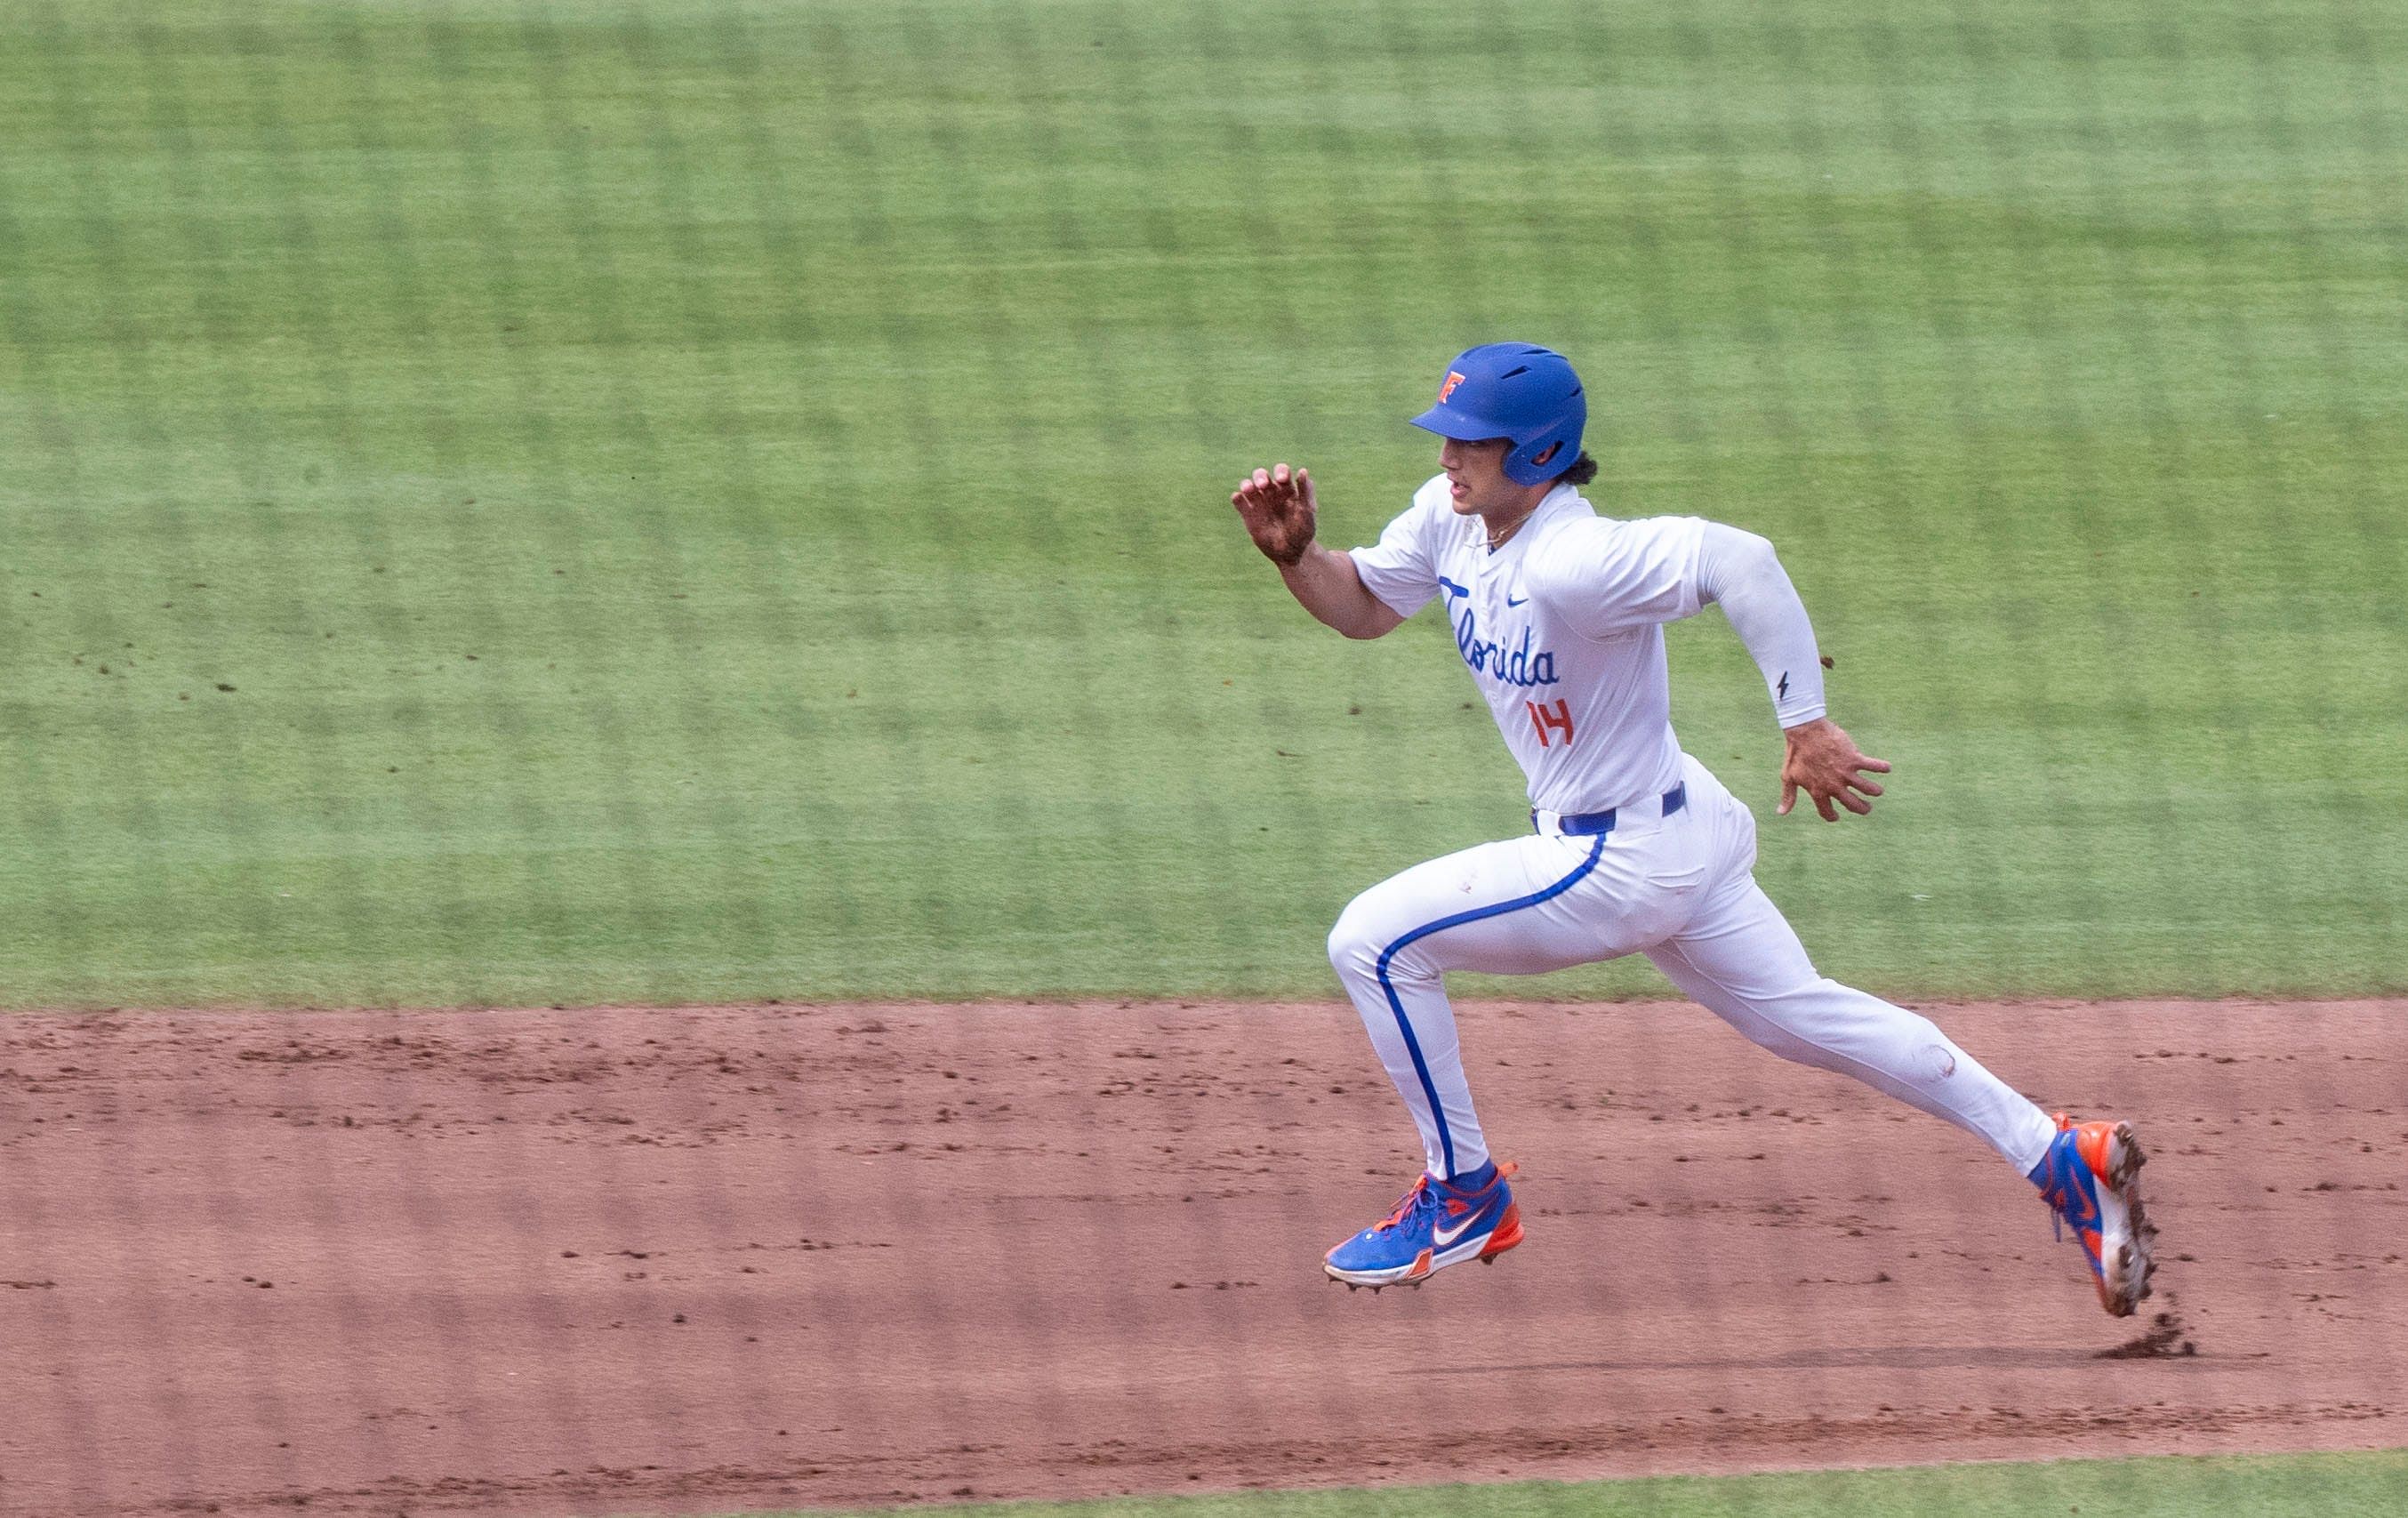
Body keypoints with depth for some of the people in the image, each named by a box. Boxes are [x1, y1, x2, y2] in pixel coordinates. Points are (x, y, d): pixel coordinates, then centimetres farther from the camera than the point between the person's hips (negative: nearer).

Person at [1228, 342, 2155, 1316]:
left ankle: (1466, 1198, 8)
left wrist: (1807, 728, -39)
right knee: (1799, 1016, 20)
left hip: (1623, 866, -10)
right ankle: (2060, 1158, 25)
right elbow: (1362, 606, 14)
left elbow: (1740, 561, -39)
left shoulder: (1571, 563, -29)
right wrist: (1293, 551, -7)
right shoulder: (1452, 518, -2)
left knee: (1375, 941, -7)